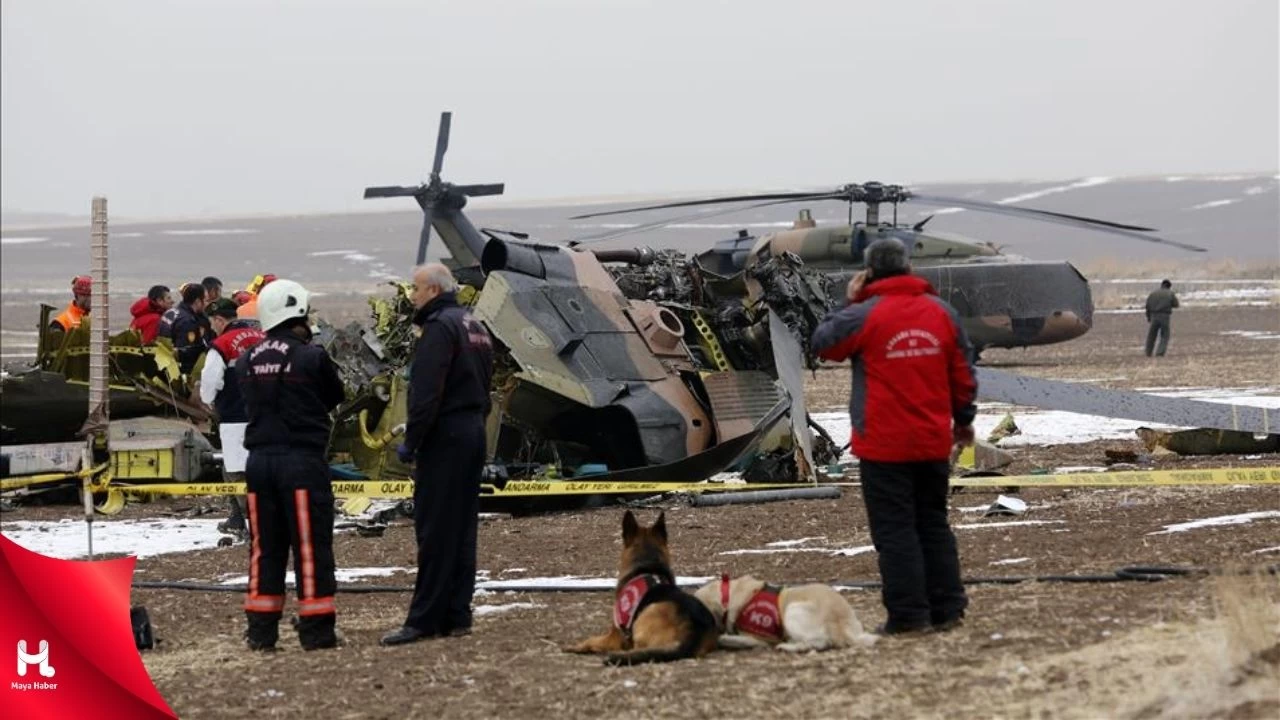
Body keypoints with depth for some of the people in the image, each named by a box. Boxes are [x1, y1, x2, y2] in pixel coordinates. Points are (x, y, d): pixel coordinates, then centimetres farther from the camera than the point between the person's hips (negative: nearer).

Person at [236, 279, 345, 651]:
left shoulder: (246, 362, 3)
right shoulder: (312, 357, -12)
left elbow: (251, 403, 10)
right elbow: (334, 396, 2)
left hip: (259, 460, 5)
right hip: (302, 459, -5)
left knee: (265, 547, 11)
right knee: (311, 546, 1)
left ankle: (261, 631, 13)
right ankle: (316, 630, 2)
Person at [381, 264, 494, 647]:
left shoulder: (440, 327, -13)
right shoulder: (475, 327, 17)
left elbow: (427, 393, -20)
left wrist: (411, 441, -16)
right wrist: (475, 422, 18)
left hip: (444, 438, -10)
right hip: (473, 433, 10)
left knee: (435, 531, -8)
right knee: (462, 528, 10)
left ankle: (424, 619, -8)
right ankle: (457, 615, 12)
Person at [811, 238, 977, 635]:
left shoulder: (864, 315, -12)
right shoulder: (941, 312, 3)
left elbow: (824, 343, 4)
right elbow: (963, 374, 9)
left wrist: (849, 303, 11)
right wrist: (964, 420, 22)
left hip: (884, 446, -5)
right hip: (933, 442, 5)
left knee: (894, 529, -1)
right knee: (933, 524, 15)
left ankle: (908, 614, -4)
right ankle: (946, 608, 15)